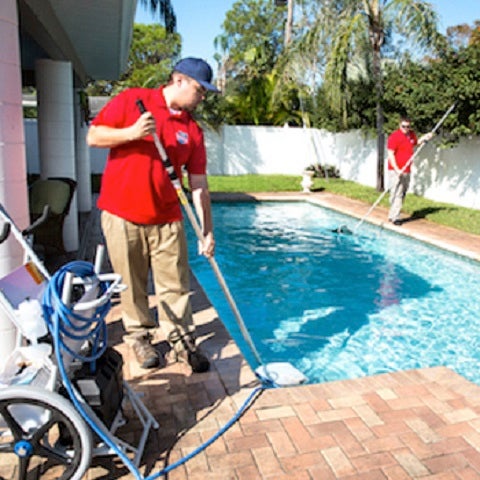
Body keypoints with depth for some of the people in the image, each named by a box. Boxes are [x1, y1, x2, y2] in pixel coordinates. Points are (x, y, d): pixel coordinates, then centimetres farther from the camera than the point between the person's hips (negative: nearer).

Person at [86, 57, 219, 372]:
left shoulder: (193, 130, 6)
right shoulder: (131, 100, -1)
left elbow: (199, 184, 3)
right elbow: (94, 136, -1)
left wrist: (208, 231, -2)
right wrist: (132, 133, -19)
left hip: (167, 219, 2)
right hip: (122, 215, -2)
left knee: (175, 286, 4)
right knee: (132, 285, 9)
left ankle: (182, 341, 20)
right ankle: (140, 337, 28)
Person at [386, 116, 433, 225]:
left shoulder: (411, 134, 11)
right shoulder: (394, 136, -13)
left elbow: (415, 143, 33)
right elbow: (390, 154, -18)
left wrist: (424, 138, 13)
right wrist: (397, 169, -26)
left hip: (407, 171, 8)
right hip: (396, 171, -8)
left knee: (402, 194, 13)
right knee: (397, 194, -10)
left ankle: (392, 216, 22)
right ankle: (395, 217, -5)